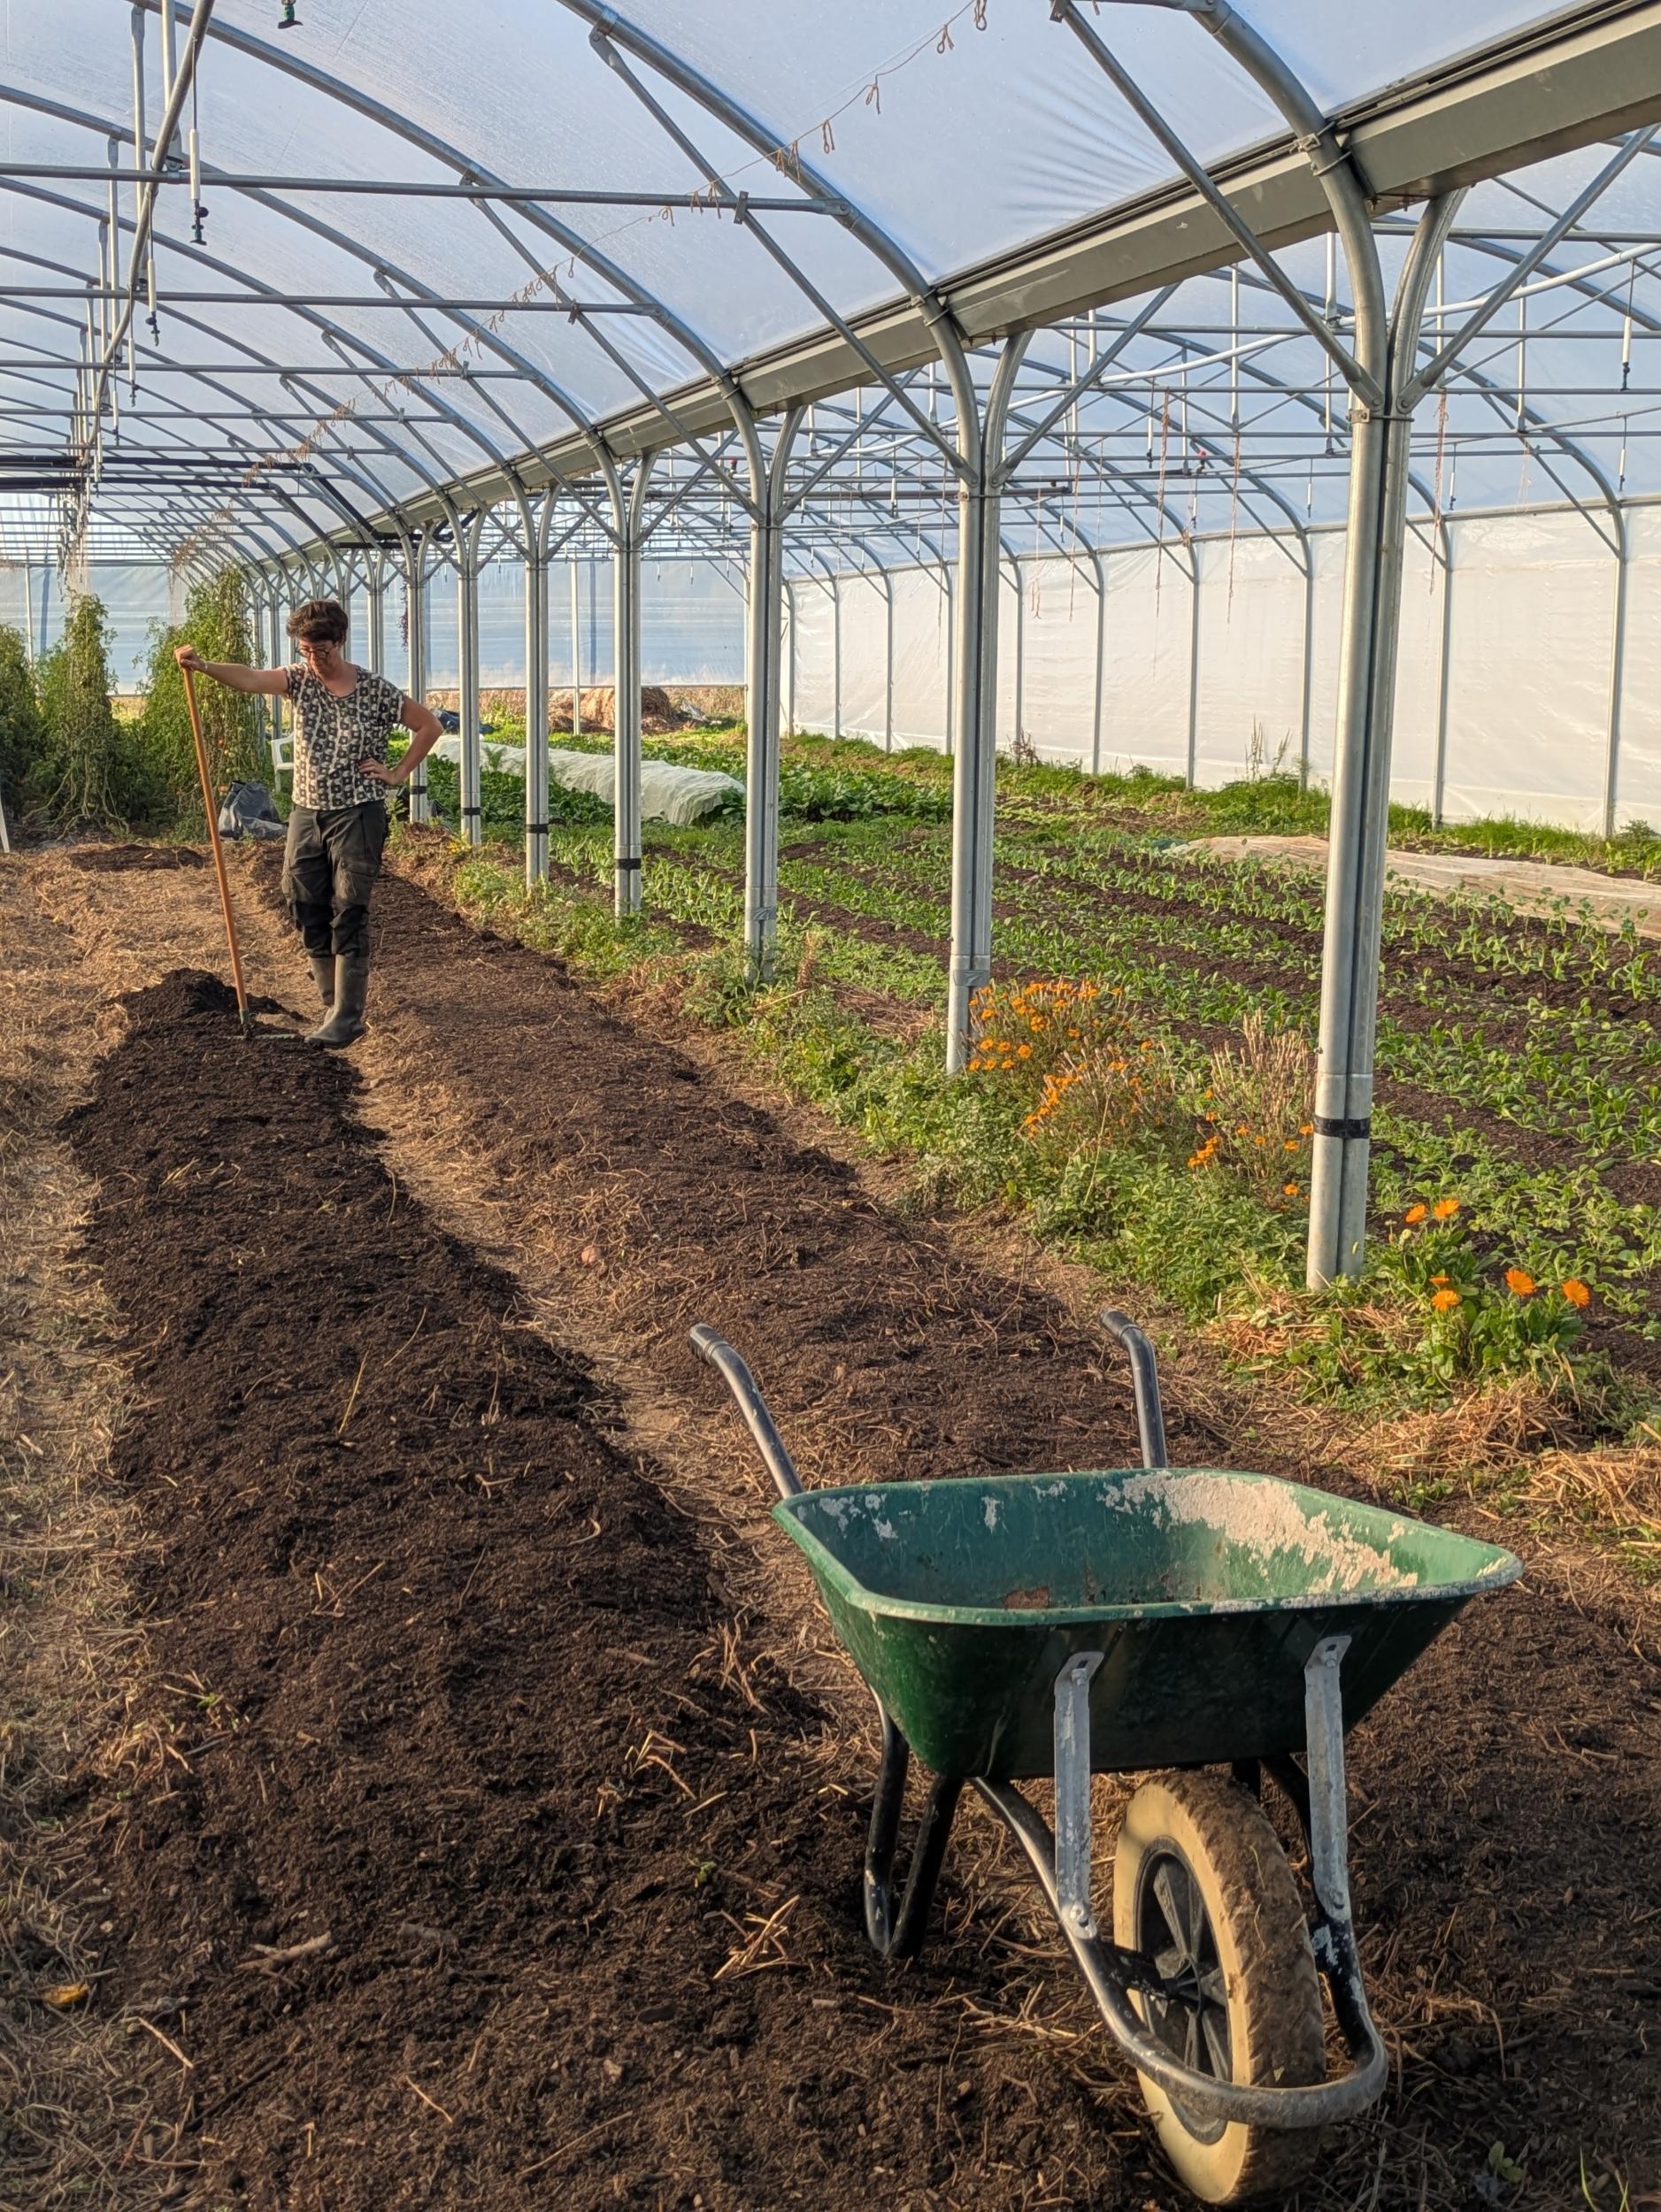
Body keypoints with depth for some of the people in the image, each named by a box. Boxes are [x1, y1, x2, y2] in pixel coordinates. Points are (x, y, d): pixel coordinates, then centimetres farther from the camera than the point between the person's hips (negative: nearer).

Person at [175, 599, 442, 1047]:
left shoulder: (375, 690, -5)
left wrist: (398, 774, -3)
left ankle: (346, 1019, -4)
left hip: (357, 814, -5)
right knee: (308, 913, 7)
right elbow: (251, 678, -16)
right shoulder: (299, 679, 3)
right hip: (306, 813, 5)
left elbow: (429, 725, 4)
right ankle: (335, 1007, 18)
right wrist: (202, 666, -33)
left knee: (348, 917, -6)